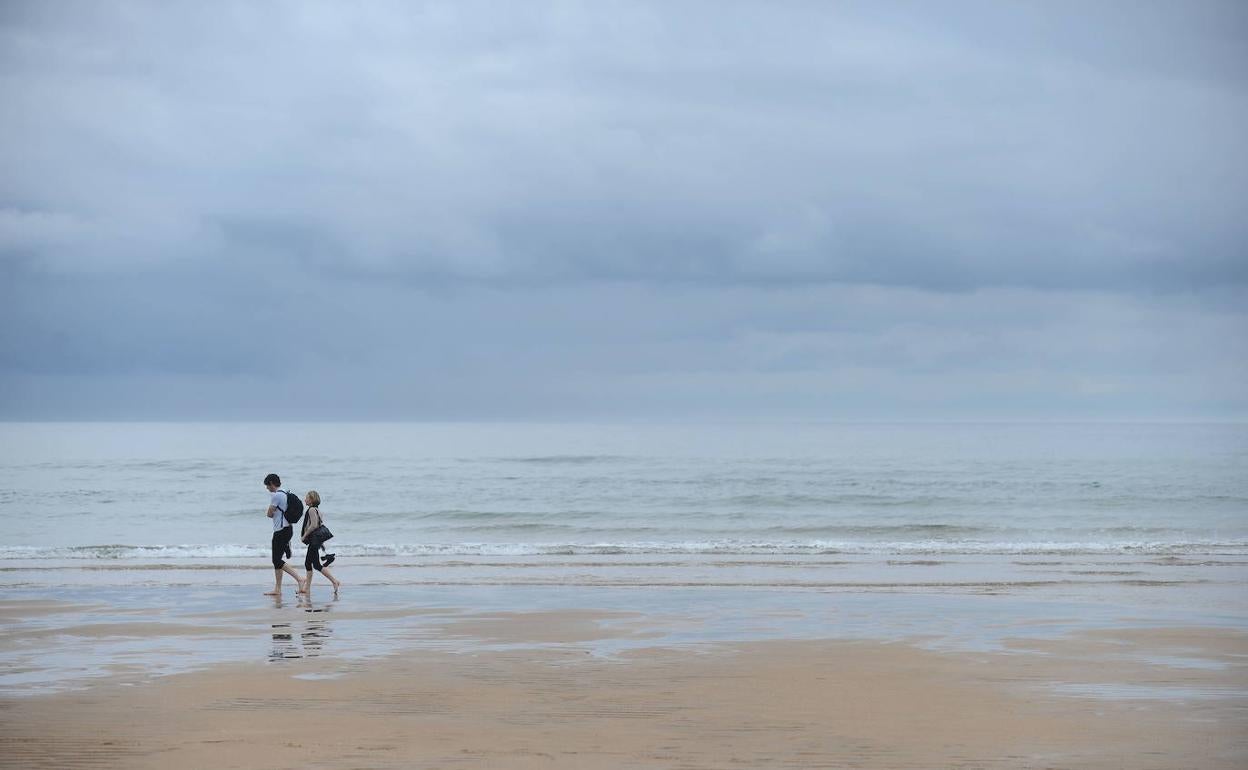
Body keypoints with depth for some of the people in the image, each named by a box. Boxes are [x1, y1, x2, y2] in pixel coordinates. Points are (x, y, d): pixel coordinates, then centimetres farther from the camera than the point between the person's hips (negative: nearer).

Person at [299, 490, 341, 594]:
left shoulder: (311, 509, -15)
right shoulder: (316, 509, 15)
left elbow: (313, 525, -25)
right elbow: (320, 524, 19)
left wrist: (304, 535, -15)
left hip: (314, 540, -10)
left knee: (316, 565, -9)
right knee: (307, 563, 12)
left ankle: (335, 581, -12)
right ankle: (307, 588, 15)